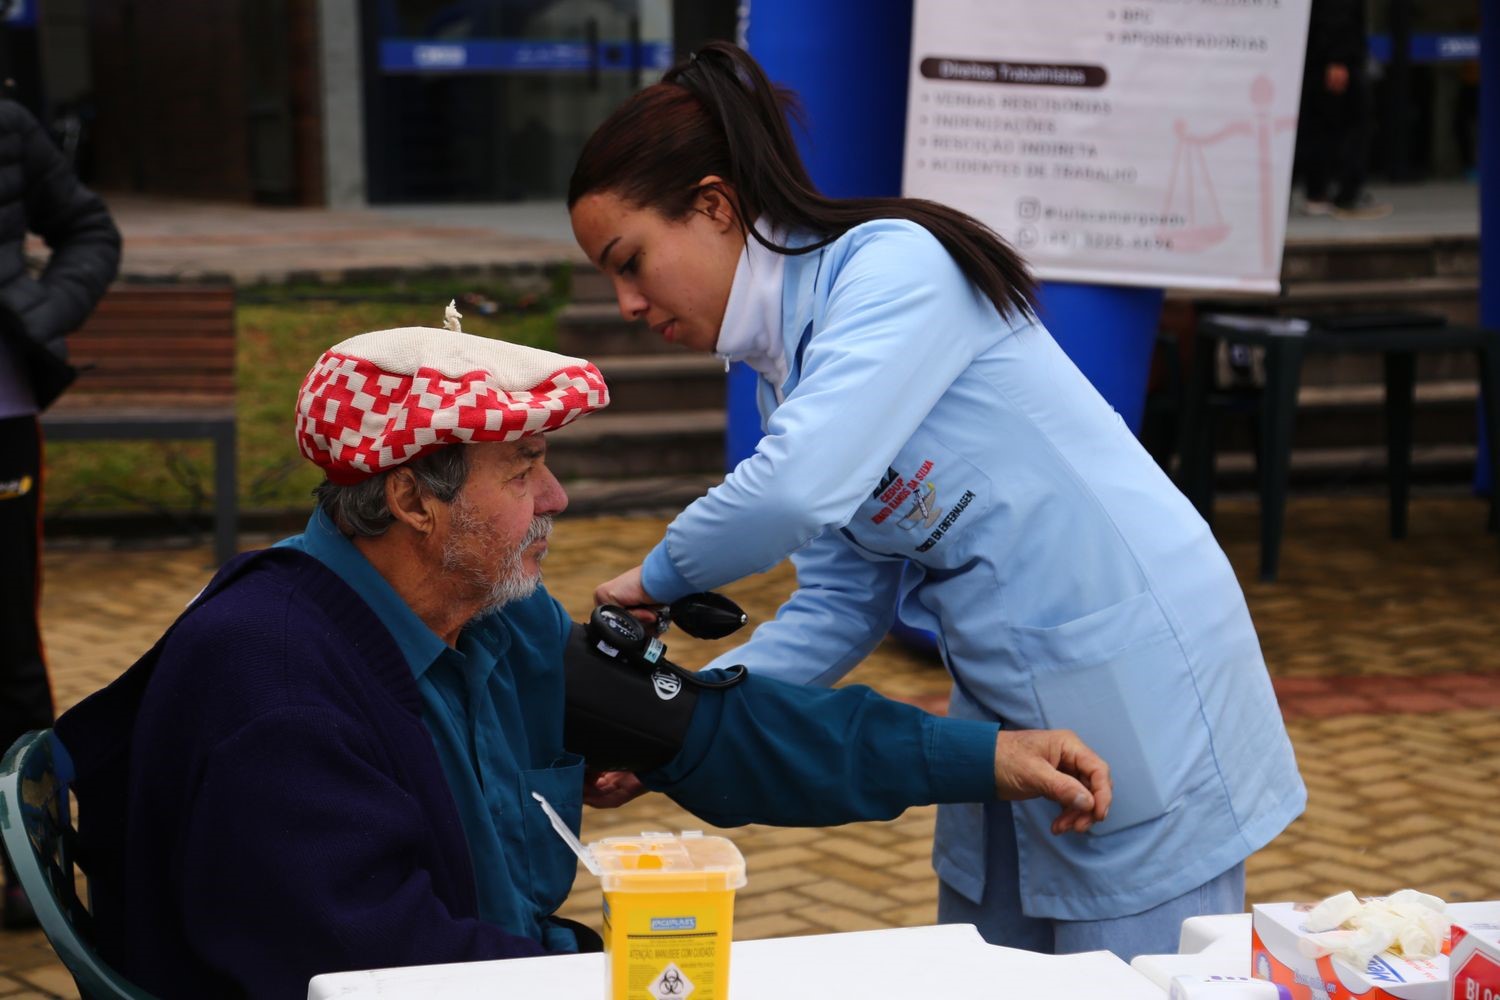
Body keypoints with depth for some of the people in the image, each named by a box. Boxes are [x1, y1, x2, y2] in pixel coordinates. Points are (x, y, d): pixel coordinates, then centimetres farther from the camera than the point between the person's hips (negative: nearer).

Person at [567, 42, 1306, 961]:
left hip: (1140, 689, -9)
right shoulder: (788, 367, 9)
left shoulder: (892, 265, -18)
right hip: (1008, 712, 9)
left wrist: (656, 581, -13)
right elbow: (841, 608, 9)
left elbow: (800, 486, -31)